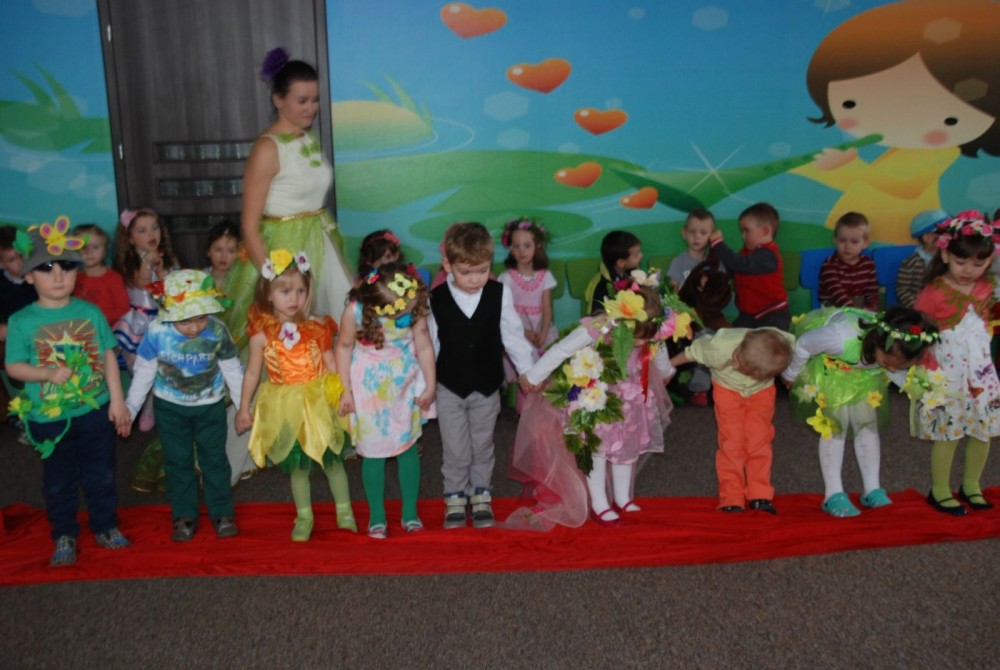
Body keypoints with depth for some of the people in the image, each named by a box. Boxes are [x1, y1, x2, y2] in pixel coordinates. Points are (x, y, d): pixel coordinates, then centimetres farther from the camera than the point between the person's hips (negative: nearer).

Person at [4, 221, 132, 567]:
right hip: (48, 417, -1)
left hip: (95, 410, 1)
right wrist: (48, 373, -23)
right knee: (58, 480, 13)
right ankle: (64, 535, 29)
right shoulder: (21, 322, -8)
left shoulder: (91, 313, -4)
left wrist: (117, 400, -1)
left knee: (101, 474, 14)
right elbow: (14, 366, -5)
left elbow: (108, 356, 1)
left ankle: (105, 525, 32)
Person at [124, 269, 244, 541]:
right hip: (170, 407, 0)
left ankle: (222, 513, 23)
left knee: (214, 459, 9)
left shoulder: (217, 331, -21)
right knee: (178, 461, 10)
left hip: (211, 405, 0)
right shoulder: (156, 332, -22)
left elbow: (233, 371, -6)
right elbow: (143, 373, -7)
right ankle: (184, 516, 23)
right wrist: (130, 408, -1)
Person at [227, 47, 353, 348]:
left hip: (320, 246, 7)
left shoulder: (311, 139, 7)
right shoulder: (267, 148, -14)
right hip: (283, 248, -7)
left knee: (337, 327, 6)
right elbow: (249, 226, -15)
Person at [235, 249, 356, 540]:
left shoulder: (317, 328, -7)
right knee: (297, 464, 13)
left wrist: (341, 393, -14)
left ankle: (344, 511, 27)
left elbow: (331, 364, -2)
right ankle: (304, 517, 29)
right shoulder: (263, 333, -7)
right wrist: (244, 408, 7)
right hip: (285, 408, 1)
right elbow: (252, 373, 2)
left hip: (318, 403, 0)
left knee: (332, 458, 8)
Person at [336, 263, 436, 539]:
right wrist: (345, 390, -4)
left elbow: (424, 347, -7)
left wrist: (429, 386, 1)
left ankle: (410, 511, 24)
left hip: (405, 385, 2)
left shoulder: (415, 307, -20)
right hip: (369, 388, -1)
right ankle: (377, 516, 21)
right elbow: (344, 347, -8)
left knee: (408, 445, 8)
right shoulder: (355, 311, -24)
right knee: (374, 450, 4)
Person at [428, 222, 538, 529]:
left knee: (483, 446, 16)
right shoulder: (435, 299, -12)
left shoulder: (499, 294, -11)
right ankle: (455, 498, 28)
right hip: (449, 388, -1)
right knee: (455, 450, 9)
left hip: (487, 386, 1)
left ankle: (481, 496, 34)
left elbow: (513, 334, 1)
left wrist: (525, 369, 7)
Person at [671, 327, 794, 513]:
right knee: (732, 442, -7)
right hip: (727, 388, -1)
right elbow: (693, 351, -22)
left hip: (761, 390, 1)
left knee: (759, 441, -4)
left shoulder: (785, 343, -40)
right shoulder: (720, 347, -43)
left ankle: (760, 497, 7)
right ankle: (731, 499, 2)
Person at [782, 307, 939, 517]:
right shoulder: (842, 338, -48)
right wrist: (790, 375, -11)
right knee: (834, 426, -9)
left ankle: (872, 490, 11)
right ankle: (833, 495, 0)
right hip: (827, 366, -4)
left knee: (868, 424, -1)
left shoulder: (893, 352, -31)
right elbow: (803, 345, -26)